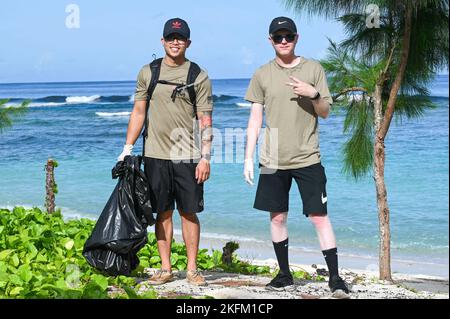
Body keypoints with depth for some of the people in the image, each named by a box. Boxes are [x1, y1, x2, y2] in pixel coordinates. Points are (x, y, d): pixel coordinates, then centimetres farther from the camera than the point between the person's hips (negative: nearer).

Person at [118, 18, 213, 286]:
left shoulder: (199, 76, 0)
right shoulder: (148, 72, 8)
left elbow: (205, 121, -3)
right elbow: (139, 113, 12)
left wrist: (205, 157, -9)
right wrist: (128, 148, 7)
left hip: (187, 156, -2)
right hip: (156, 155, 2)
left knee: (189, 213, 2)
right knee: (163, 213, 6)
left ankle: (192, 269, 11)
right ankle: (166, 269, 14)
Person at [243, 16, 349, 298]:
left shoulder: (314, 69, 2)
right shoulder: (263, 75, 5)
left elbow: (325, 113, 4)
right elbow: (255, 119, 6)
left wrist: (314, 94, -16)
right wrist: (248, 158, 2)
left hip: (307, 158, -2)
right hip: (273, 159, 2)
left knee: (319, 217, -5)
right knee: (277, 217, 7)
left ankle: (335, 277, 1)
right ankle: (285, 275, 20)